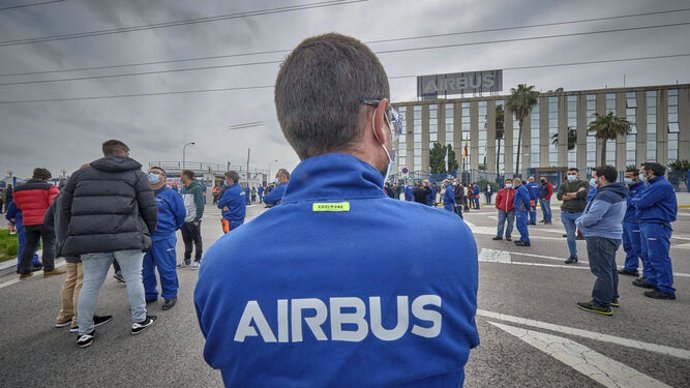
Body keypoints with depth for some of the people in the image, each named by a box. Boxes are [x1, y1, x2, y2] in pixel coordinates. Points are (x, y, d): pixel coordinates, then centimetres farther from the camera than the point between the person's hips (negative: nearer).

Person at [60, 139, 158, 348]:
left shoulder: (80, 174, 17)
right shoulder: (136, 174, 4)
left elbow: (66, 208, 19)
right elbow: (149, 208, -1)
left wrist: (79, 232, 27)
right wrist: (148, 232, 13)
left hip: (90, 239, 4)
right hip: (127, 237, -4)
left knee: (91, 283, 14)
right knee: (133, 279, 9)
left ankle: (85, 332, 24)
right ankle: (139, 320, 23)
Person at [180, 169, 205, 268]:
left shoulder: (196, 188, -12)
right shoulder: (184, 189, 11)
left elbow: (200, 204, -16)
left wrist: (197, 218, -19)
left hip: (193, 220, -7)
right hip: (184, 220, 7)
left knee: (197, 240, 5)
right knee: (187, 241, 16)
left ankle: (197, 260, 16)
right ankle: (187, 259, 28)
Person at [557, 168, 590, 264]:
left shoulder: (584, 183, 3)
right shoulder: (563, 185, 12)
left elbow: (584, 194, -17)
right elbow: (559, 196, -6)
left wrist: (568, 194, -6)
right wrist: (576, 193, -9)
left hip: (580, 213, -3)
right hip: (566, 213, 3)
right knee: (570, 235, 8)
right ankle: (573, 255, 18)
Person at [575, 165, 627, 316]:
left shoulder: (605, 195, -21)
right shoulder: (617, 194, 14)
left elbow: (592, 217, -26)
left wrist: (579, 222, -6)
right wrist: (582, 222, 8)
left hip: (601, 237, -11)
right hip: (612, 235, 11)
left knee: (602, 271, -4)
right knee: (610, 268, 22)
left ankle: (601, 304, 3)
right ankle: (612, 297, 36)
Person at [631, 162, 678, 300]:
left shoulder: (662, 185, -16)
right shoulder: (654, 185, 17)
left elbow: (640, 203, -18)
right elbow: (640, 199, 17)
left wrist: (635, 200, 1)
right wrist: (639, 200, -2)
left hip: (656, 226, -10)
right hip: (647, 224, 10)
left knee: (659, 258, -5)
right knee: (649, 256, 19)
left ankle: (666, 290, 1)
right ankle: (652, 280, 31)